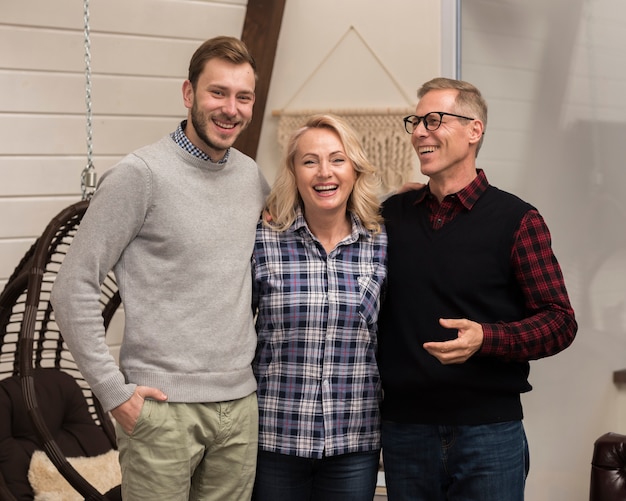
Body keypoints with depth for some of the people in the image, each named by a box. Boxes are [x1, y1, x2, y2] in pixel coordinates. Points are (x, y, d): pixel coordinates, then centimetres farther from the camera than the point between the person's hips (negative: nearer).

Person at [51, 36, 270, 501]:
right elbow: (73, 288, -10)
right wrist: (113, 390, -11)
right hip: (163, 406, -5)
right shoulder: (141, 174, -9)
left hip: (239, 404, 6)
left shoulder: (250, 175, 8)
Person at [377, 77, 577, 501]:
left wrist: (485, 338, -21)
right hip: (404, 429, 3)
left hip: (488, 430, -3)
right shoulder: (392, 215, 8)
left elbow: (560, 321, -5)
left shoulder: (518, 220, -3)